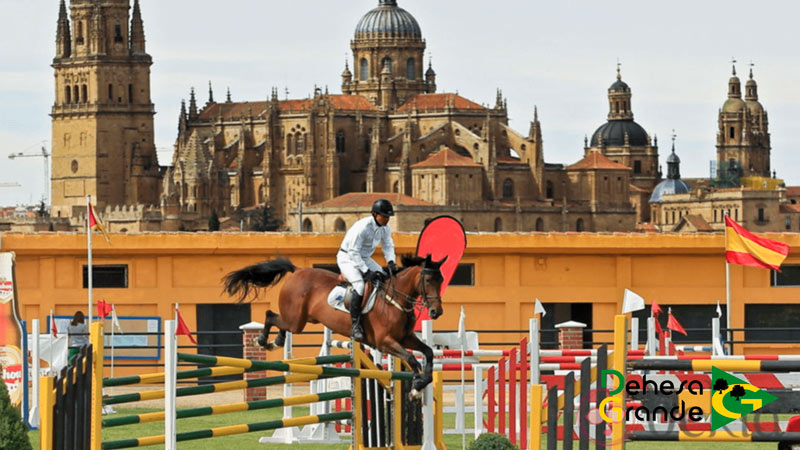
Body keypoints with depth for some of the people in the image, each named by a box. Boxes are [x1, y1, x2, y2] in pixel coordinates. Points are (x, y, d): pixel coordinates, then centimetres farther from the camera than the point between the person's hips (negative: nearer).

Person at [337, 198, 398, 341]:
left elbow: (388, 246, 4)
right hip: (347, 257, -8)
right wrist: (366, 272, -33)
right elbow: (353, 252, -29)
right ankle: (356, 325, -27)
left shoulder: (385, 229, -6)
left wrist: (391, 262, -17)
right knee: (359, 285, -29)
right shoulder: (362, 227, -30)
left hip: (364, 258, 8)